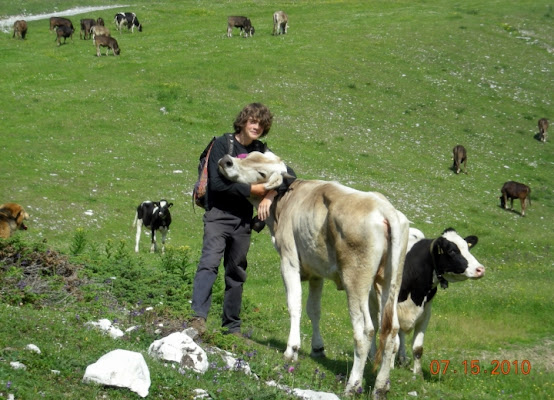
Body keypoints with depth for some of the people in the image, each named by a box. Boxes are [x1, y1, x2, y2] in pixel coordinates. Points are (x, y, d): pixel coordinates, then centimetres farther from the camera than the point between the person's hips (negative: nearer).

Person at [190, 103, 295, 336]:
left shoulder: (261, 152, 10)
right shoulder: (222, 144, -5)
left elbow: (289, 175, 4)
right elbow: (217, 183, -15)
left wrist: (270, 195, -12)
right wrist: (252, 189, -14)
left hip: (243, 218, 5)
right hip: (218, 214, -5)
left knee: (236, 272, 10)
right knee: (209, 262, -21)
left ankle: (232, 326, 17)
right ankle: (198, 317, -30)